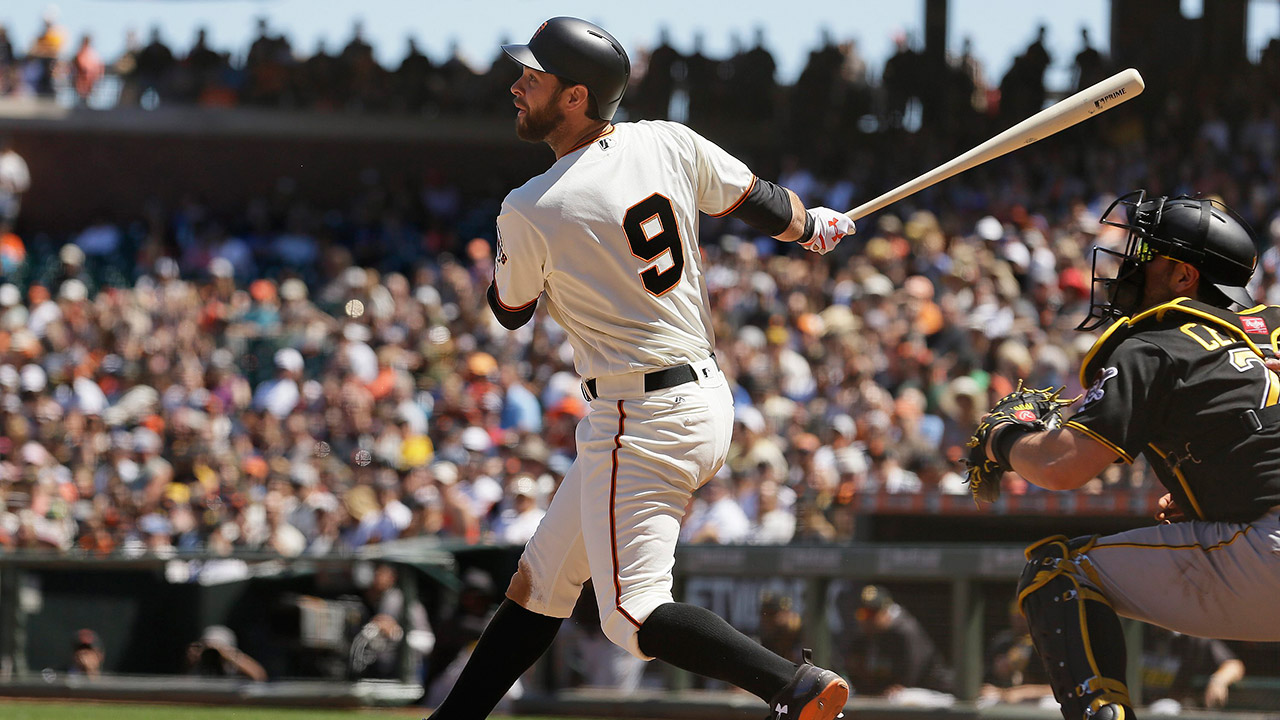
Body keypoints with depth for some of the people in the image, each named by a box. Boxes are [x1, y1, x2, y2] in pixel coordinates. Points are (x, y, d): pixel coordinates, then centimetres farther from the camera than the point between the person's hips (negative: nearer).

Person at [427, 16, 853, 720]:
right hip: (705, 393, 9)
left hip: (642, 424, -9)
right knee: (539, 581, 17)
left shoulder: (530, 211, -16)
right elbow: (768, 207, 12)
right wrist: (815, 227, 34)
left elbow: (510, 311, 2)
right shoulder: (669, 143, 0)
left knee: (634, 614, -13)